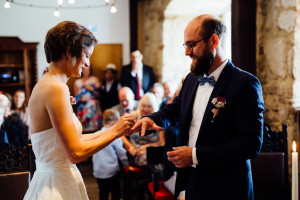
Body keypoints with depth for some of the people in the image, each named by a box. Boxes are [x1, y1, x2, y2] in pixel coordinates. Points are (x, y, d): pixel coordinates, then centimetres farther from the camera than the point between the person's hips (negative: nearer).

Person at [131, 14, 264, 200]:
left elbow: (251, 144, -22)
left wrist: (196, 155, -22)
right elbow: (173, 110, 21)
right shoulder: (192, 80, 7)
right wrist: (151, 119, -2)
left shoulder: (245, 83, -16)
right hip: (192, 183, 7)